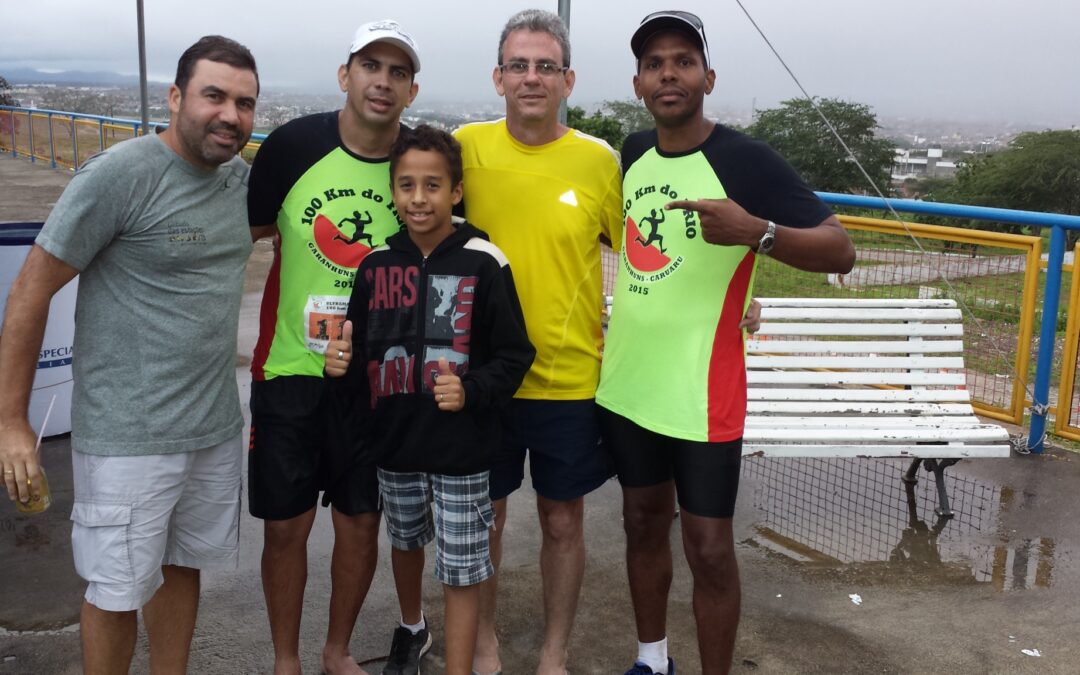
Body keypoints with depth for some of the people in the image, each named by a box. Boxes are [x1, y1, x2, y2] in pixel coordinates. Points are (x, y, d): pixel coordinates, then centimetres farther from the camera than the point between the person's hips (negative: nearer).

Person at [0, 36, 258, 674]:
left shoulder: (242, 178, 4)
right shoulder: (120, 174, -15)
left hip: (217, 427, 6)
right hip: (129, 437, -6)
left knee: (183, 567, 19)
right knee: (117, 590, 8)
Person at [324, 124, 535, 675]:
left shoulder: (482, 262, -13)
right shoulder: (377, 264, 0)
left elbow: (515, 355, -9)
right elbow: (361, 351, 10)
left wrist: (471, 391, -23)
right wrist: (343, 362, -11)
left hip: (461, 444, -5)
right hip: (394, 440, 5)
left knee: (460, 568, 4)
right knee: (406, 542, 25)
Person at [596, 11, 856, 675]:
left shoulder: (746, 159, -14)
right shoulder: (632, 154, 5)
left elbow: (840, 249, -18)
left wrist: (756, 231, -34)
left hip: (702, 395, -6)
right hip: (626, 386, 6)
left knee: (708, 548, 2)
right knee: (643, 522, 18)